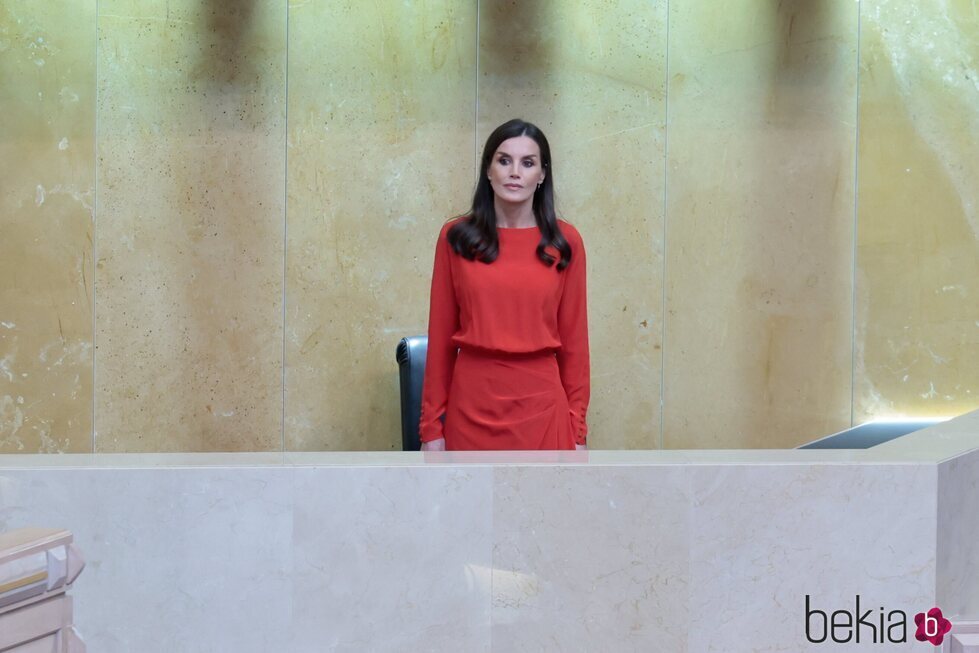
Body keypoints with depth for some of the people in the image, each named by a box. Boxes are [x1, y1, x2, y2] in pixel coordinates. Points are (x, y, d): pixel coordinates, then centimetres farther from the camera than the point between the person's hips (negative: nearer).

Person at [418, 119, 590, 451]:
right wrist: (431, 426, 1)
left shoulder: (564, 241, 2)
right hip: (472, 404, 0)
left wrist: (577, 429, 2)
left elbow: (574, 338, 4)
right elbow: (440, 337, 3)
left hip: (541, 406, 0)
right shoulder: (456, 237, 1)